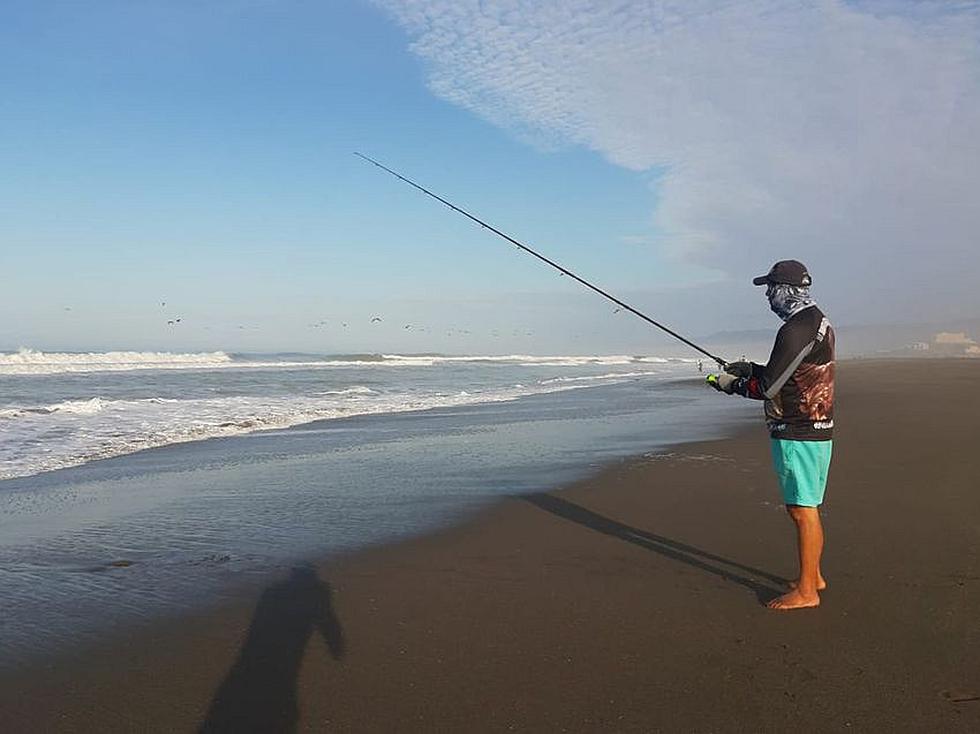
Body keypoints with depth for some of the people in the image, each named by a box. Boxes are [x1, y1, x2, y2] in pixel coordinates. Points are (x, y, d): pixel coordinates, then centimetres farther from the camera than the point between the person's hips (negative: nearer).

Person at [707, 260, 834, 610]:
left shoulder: (796, 329, -19)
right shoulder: (818, 321, 14)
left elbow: (768, 386, -19)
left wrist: (730, 383, -4)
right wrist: (751, 369, 17)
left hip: (797, 434, -10)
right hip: (817, 428, 10)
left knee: (803, 510, -4)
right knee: (809, 508, 18)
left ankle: (806, 591, 4)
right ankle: (813, 576, 29)